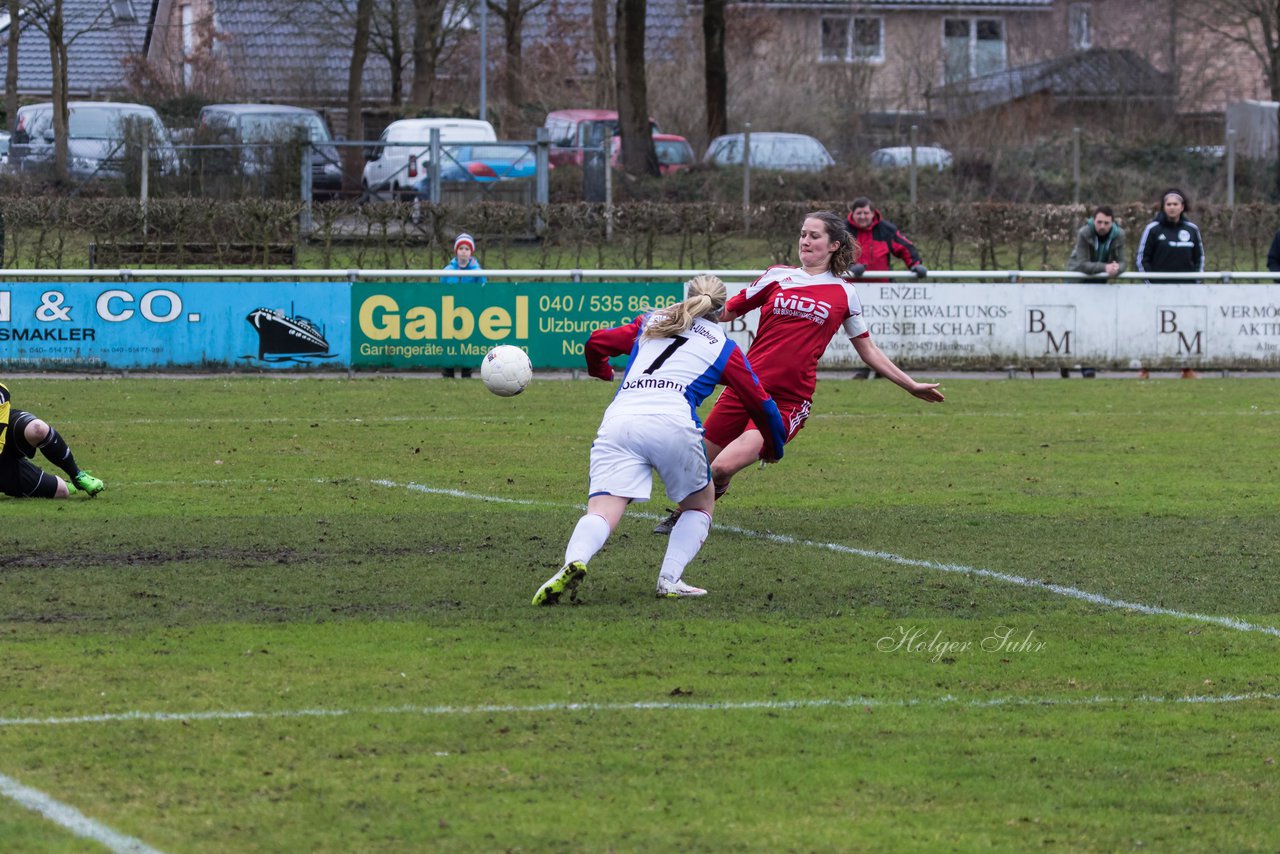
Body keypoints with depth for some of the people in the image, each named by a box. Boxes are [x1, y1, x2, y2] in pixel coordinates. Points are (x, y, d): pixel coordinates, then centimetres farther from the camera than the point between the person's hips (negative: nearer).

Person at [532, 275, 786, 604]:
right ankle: (670, 580, 2)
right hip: (672, 422, -2)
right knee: (701, 504, 22)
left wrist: (600, 370, 50)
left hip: (617, 420, 2)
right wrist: (772, 448, 41)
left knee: (601, 512, -8)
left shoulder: (651, 322, 27)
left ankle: (574, 562, -41)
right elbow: (761, 404, 23)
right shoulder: (725, 347, 21)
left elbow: (597, 342, 27)